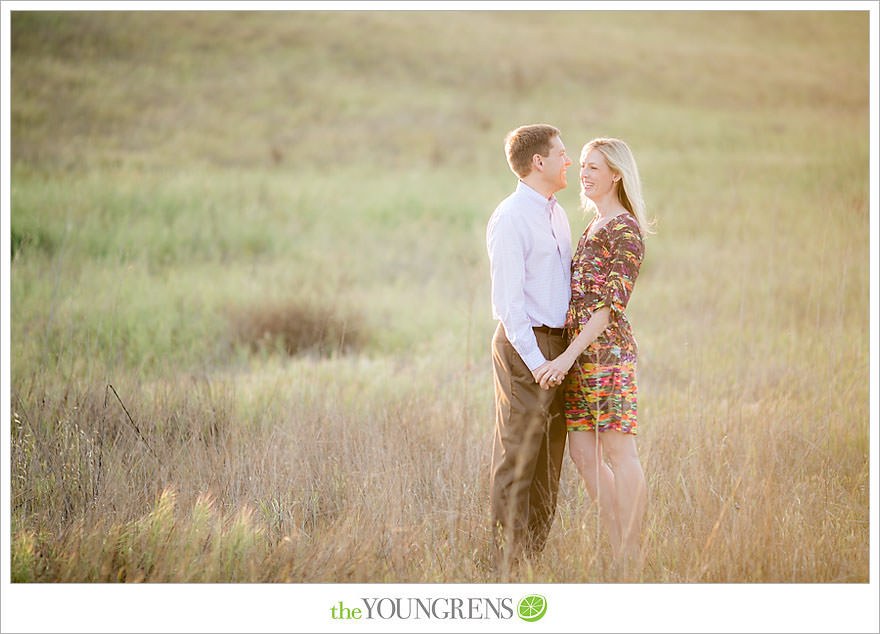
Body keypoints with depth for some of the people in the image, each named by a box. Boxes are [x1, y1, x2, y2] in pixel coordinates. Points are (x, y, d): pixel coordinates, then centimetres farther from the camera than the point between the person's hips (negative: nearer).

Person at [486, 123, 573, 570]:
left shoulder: (557, 215, 16)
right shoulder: (511, 218, -11)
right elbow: (507, 296, -15)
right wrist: (533, 360, -19)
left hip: (557, 345, 8)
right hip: (525, 344, -8)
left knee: (549, 455, 11)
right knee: (518, 454, -5)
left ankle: (536, 552, 18)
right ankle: (508, 559, -1)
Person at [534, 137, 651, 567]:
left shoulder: (625, 230, -9)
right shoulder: (594, 227, 19)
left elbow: (612, 303, -16)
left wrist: (569, 356, -21)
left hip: (606, 351, -9)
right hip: (580, 354, 9)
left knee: (618, 453, -5)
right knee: (582, 454, 8)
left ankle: (631, 557, 0)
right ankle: (617, 551, 15)